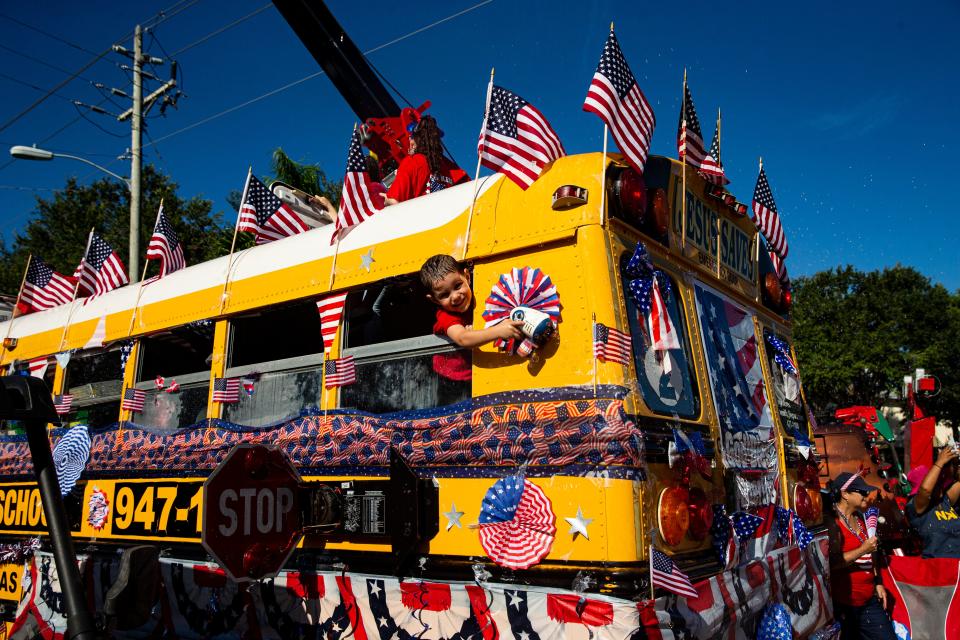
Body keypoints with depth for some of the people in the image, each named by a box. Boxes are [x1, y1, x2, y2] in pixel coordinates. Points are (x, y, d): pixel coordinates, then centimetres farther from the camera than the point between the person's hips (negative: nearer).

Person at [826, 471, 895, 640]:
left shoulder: (860, 518, 12)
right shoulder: (832, 522, -15)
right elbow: (831, 563, -23)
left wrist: (877, 583, 15)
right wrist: (862, 549, -20)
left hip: (870, 599, 8)